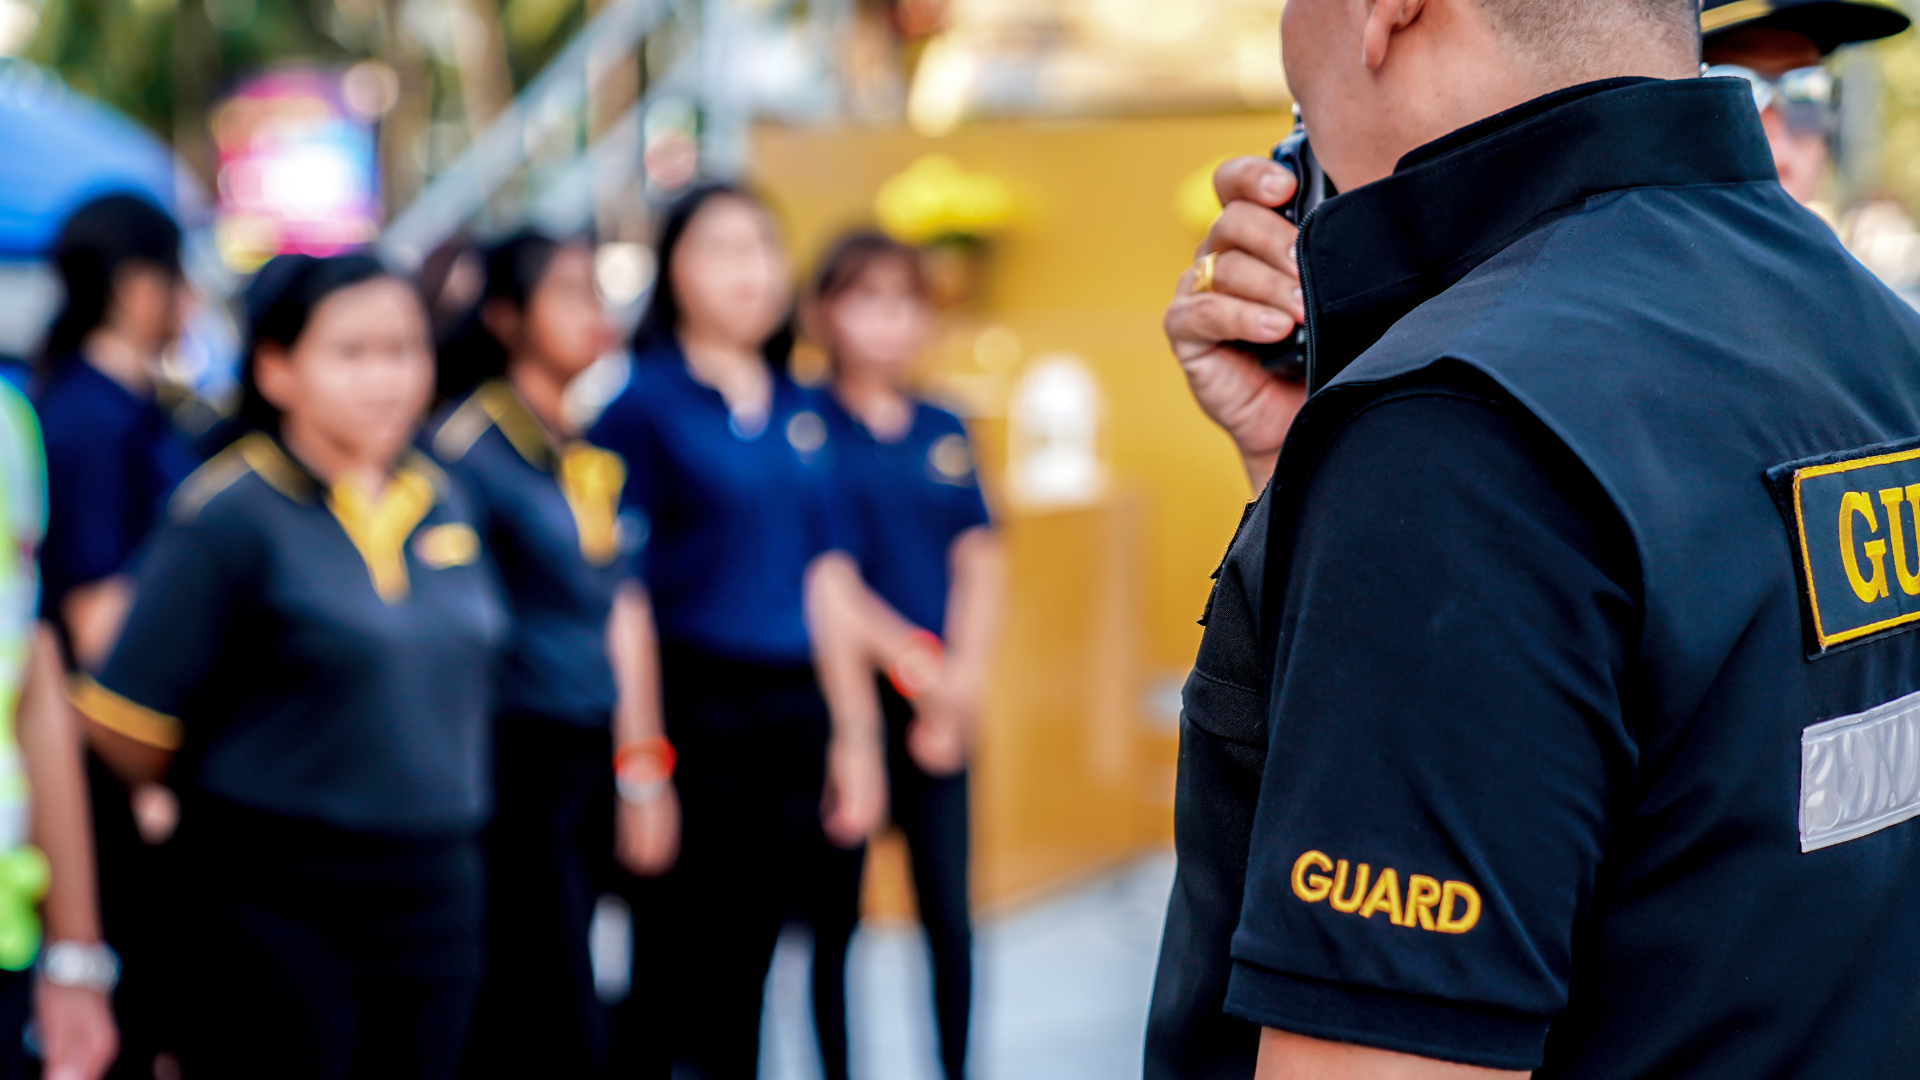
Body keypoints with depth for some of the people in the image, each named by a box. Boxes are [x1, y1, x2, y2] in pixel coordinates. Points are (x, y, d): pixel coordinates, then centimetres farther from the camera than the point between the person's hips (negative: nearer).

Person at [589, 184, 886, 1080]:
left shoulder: (799, 410, 12)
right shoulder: (642, 400, -7)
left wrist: (853, 731, 11)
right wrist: (640, 760, -14)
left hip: (793, 711, 6)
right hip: (692, 703, -5)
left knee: (745, 967, 12)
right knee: (676, 970, -1)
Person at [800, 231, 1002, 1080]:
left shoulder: (942, 431, 11)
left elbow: (978, 563, 7)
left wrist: (962, 676, -6)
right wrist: (912, 662, -12)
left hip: (940, 704, 4)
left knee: (948, 910, 6)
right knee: (835, 912, 5)